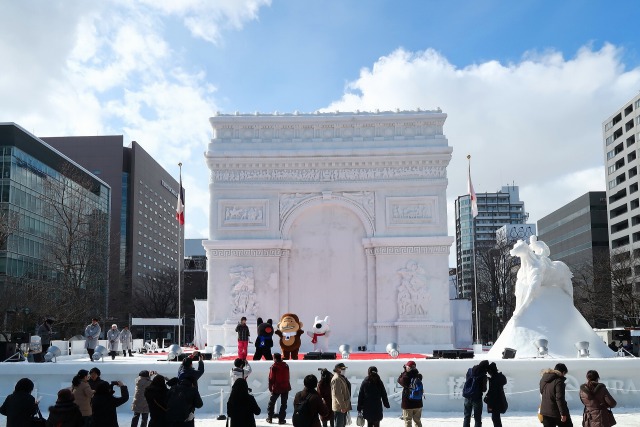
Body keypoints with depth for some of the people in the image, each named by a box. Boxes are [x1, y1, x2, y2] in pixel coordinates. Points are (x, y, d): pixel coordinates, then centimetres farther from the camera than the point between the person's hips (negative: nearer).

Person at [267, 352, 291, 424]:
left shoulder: (273, 367, -13)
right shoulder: (286, 366, 1)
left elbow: (271, 378, -12)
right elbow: (287, 377, 10)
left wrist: (270, 388, -3)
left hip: (276, 388, -2)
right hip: (285, 388, 3)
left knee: (271, 403, 14)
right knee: (283, 404, 7)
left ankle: (269, 418, 17)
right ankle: (281, 419, 3)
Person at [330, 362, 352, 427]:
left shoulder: (342, 378, 15)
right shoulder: (336, 379, -18)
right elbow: (337, 394, -24)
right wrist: (342, 406, -23)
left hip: (344, 406, 10)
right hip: (339, 407, -10)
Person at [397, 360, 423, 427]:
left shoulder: (406, 377, -19)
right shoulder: (418, 377, -6)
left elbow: (399, 380, 0)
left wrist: (404, 371, 1)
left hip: (408, 404, -4)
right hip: (418, 404, 4)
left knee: (407, 421, 6)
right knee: (417, 421, 17)